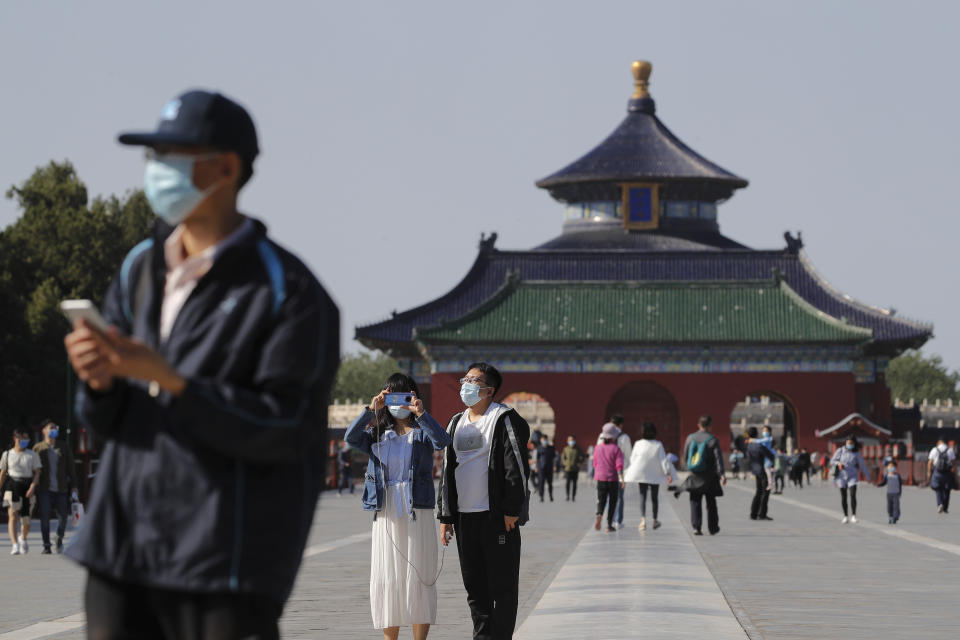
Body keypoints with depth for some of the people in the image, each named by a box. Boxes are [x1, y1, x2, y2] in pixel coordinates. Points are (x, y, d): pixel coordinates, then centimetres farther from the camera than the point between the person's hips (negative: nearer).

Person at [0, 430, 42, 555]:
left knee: (25, 519, 4)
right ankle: (15, 545, -20)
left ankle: (23, 539, 33)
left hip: (28, 487, 1)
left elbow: (37, 473, 1)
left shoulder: (32, 455, 6)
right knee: (12, 515, -15)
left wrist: (32, 487, -14)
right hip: (12, 486, -1)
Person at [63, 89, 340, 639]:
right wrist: (99, 378, -10)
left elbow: (282, 432, -13)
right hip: (123, 547, 6)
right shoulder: (141, 270, 13)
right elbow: (108, 418, 15)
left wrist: (167, 378, -20)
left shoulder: (289, 293, -7)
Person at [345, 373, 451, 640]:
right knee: (386, 579, 2)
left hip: (418, 514, -2)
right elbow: (351, 438, -6)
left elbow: (442, 440, -15)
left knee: (418, 579, -3)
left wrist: (420, 413, -27)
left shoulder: (423, 432, 6)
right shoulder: (377, 434, 12)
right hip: (386, 515, 2)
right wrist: (370, 410, -17)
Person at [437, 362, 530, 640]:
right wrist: (445, 516, 13)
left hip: (498, 515, -7)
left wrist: (511, 509, -16)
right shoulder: (456, 423, 17)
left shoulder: (505, 419, -4)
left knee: (502, 585, -3)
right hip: (464, 516, 7)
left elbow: (516, 466, -10)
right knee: (474, 586, 9)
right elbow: (448, 470, 19)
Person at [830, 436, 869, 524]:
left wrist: (867, 476, 7)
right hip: (842, 476, 1)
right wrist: (838, 463, -17)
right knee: (843, 497, 4)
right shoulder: (840, 451, -2)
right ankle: (845, 516, 15)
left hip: (852, 477, -1)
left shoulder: (856, 453, -2)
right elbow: (832, 461, 5)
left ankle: (853, 516, -14)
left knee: (853, 495, -17)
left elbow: (862, 464, 5)